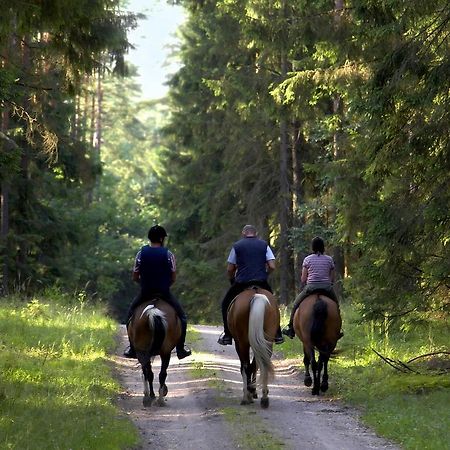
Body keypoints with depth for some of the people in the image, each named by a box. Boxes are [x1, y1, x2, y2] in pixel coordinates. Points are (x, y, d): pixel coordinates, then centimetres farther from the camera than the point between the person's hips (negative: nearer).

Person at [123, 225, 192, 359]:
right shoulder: (168, 254, -7)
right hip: (164, 292, -1)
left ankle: (132, 349, 18)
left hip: (145, 293, 1)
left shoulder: (141, 253, -3)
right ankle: (180, 349, 13)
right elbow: (173, 278, -4)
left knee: (130, 315, 24)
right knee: (181, 316, 18)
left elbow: (135, 277, 0)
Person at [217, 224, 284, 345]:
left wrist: (232, 280, 23)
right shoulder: (264, 245, 9)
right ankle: (277, 334, 16)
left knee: (226, 304, 17)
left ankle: (227, 336, 8)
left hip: (241, 283, -1)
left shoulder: (237, 246, 6)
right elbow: (272, 267, 1)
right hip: (261, 283, 1)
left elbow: (230, 269, 5)